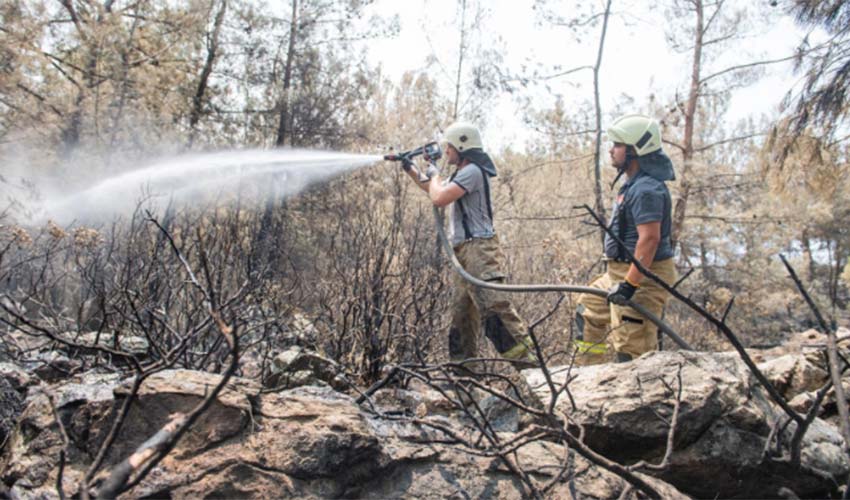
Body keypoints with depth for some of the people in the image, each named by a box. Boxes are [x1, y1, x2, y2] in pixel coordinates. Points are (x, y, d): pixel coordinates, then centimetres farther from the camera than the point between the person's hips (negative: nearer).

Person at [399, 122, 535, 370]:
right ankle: (462, 360, 20)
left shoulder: (472, 171, -10)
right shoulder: (464, 173, 22)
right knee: (462, 311, 13)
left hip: (478, 248, -10)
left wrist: (434, 174, 1)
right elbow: (435, 191, 37)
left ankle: (522, 354, -23)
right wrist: (410, 169, 31)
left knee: (494, 303, -20)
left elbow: (438, 198, -19)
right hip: (465, 251, 10)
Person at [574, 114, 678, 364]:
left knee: (630, 348, -9)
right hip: (622, 271, 12)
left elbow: (649, 239, -29)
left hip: (643, 275, -12)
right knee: (589, 309, 26)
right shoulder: (635, 183, 12)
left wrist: (629, 284, -31)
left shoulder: (646, 189, -22)